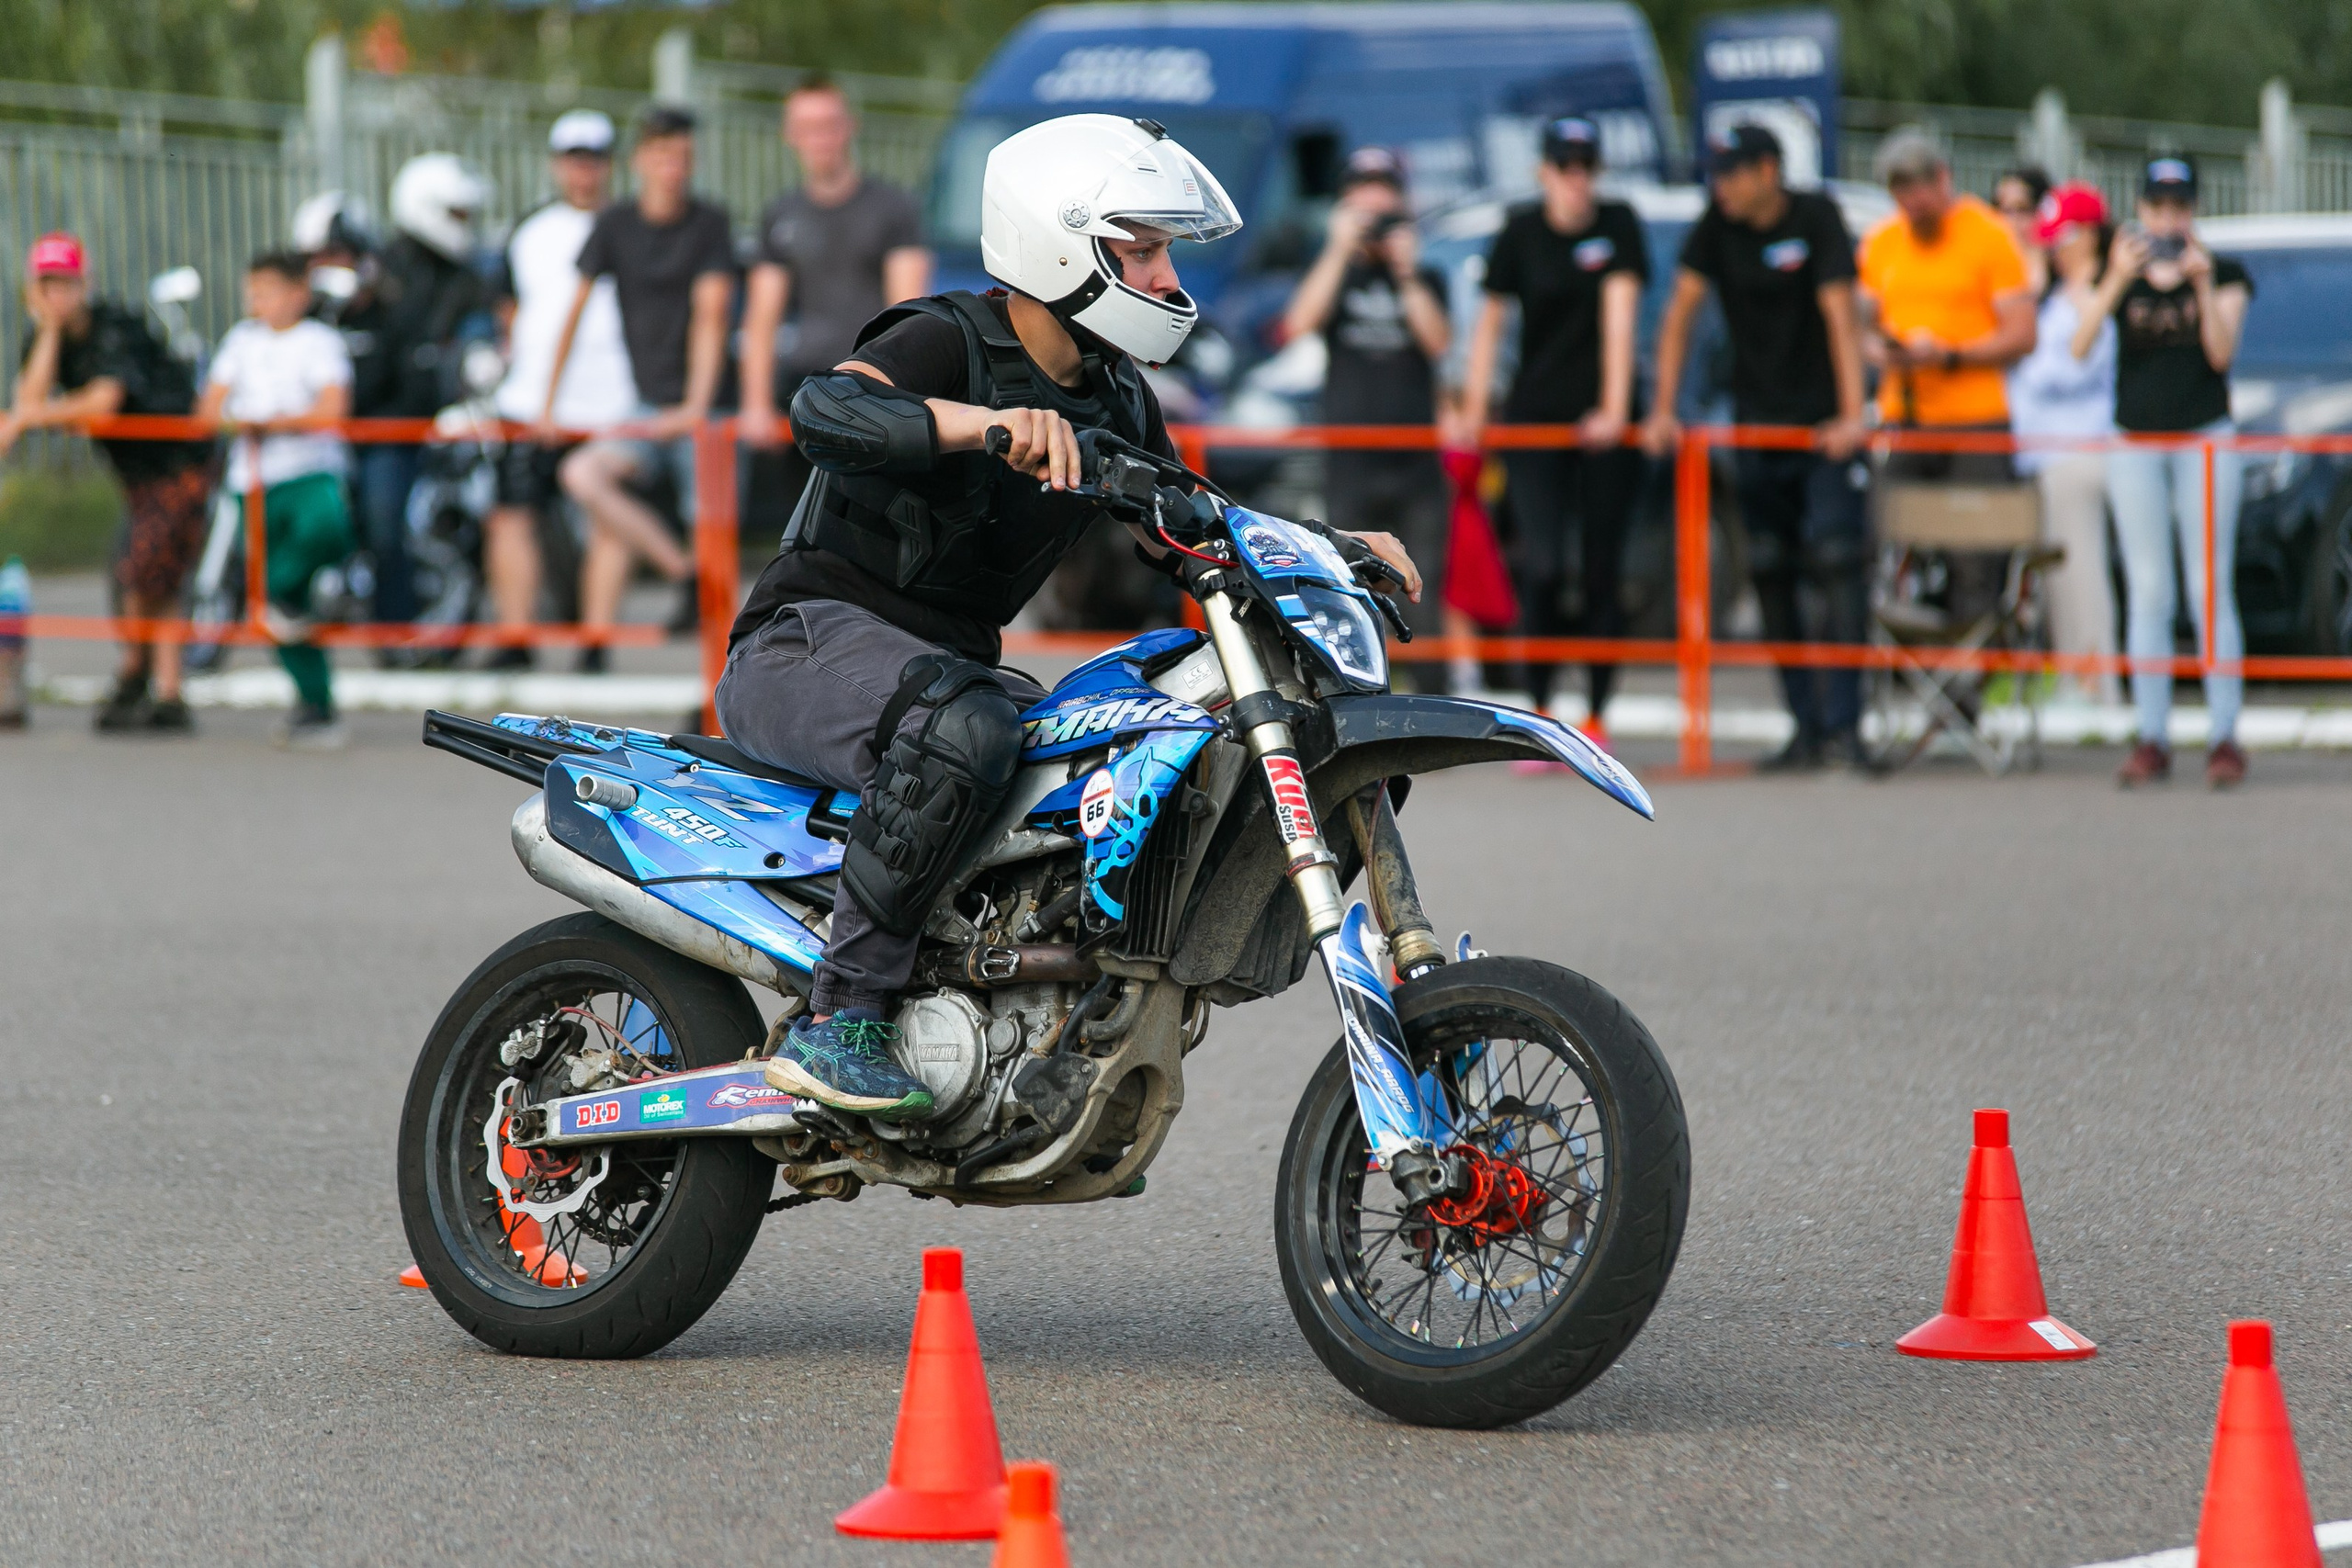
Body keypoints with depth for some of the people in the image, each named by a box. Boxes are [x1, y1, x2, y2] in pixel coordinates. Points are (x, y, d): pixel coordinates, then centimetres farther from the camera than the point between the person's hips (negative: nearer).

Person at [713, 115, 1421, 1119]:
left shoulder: (1113, 401, 12)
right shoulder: (948, 341, -14)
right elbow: (824, 407, -34)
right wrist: (987, 421, -49)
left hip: (950, 660, 9)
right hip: (810, 642, -9)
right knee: (964, 727, -40)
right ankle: (836, 1024, -36)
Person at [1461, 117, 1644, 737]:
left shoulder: (1618, 225, -2)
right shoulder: (1521, 232, 1)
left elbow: (1619, 316, -10)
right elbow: (1490, 321, 6)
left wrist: (1615, 410, -17)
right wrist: (1474, 408, 0)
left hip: (1603, 424, 0)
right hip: (1534, 417, 0)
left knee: (1603, 572, 2)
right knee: (1543, 566, -13)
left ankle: (1597, 716, 12)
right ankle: (1538, 709, -3)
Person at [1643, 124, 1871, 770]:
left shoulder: (1815, 218, -11)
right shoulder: (1717, 226, 0)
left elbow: (1839, 316, -17)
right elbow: (1680, 312, 2)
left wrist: (1851, 417, -24)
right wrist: (1664, 410, -4)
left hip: (1823, 423, -4)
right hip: (1756, 422, 4)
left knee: (1833, 561, -15)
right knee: (1771, 573, 3)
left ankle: (1843, 726, -17)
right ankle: (1807, 730, 8)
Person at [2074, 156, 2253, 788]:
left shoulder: (2223, 274, 4)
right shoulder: (2122, 274, 5)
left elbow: (2221, 352, -10)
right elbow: (2079, 346, -11)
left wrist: (2203, 286, -20)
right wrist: (2118, 280, -23)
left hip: (2206, 438, -2)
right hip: (2136, 443, 2)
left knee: (2211, 588, -6)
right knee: (2147, 593, 1)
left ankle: (2225, 737, -5)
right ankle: (2152, 740, 3)